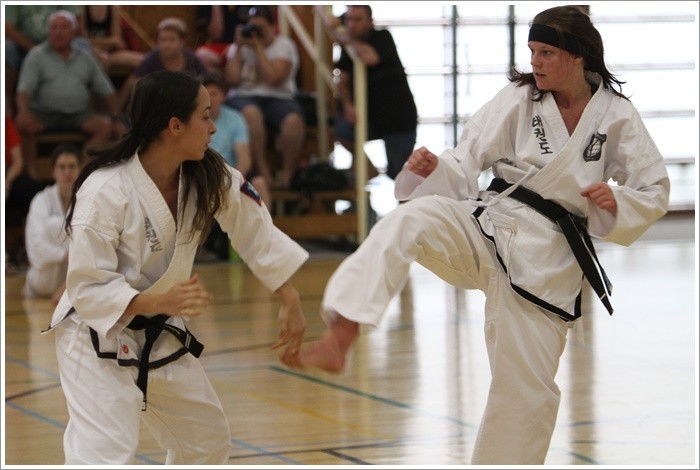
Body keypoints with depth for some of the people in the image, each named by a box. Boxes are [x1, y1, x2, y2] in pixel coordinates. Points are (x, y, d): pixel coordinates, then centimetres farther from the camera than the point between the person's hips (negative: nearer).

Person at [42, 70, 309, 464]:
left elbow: (256, 232, 3)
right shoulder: (105, 191, -29)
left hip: (159, 335, 8)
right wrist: (161, 302, -40)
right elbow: (88, 288, -27)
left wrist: (291, 302, -1)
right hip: (99, 336, -8)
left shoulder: (209, 176, -9)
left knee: (208, 438, 20)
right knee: (104, 456, -21)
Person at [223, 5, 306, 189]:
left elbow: (274, 78, -12)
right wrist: (239, 48, -2)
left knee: (294, 119, -33)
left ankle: (286, 176, -21)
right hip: (243, 98, 0)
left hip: (277, 98, 0)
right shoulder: (239, 47, 13)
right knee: (251, 113, -37)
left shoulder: (284, 45, 5)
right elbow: (232, 79, -3)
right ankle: (263, 174, -33)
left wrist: (258, 47, -9)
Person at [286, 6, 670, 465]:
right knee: (405, 223, -31)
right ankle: (341, 336, -42)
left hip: (549, 258, 0)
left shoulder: (617, 115, -1)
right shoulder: (518, 99, -1)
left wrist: (617, 201, -15)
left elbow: (655, 191, 6)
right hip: (486, 226, 0)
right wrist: (432, 169, -23)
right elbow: (465, 164, -1)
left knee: (528, 389, 4)